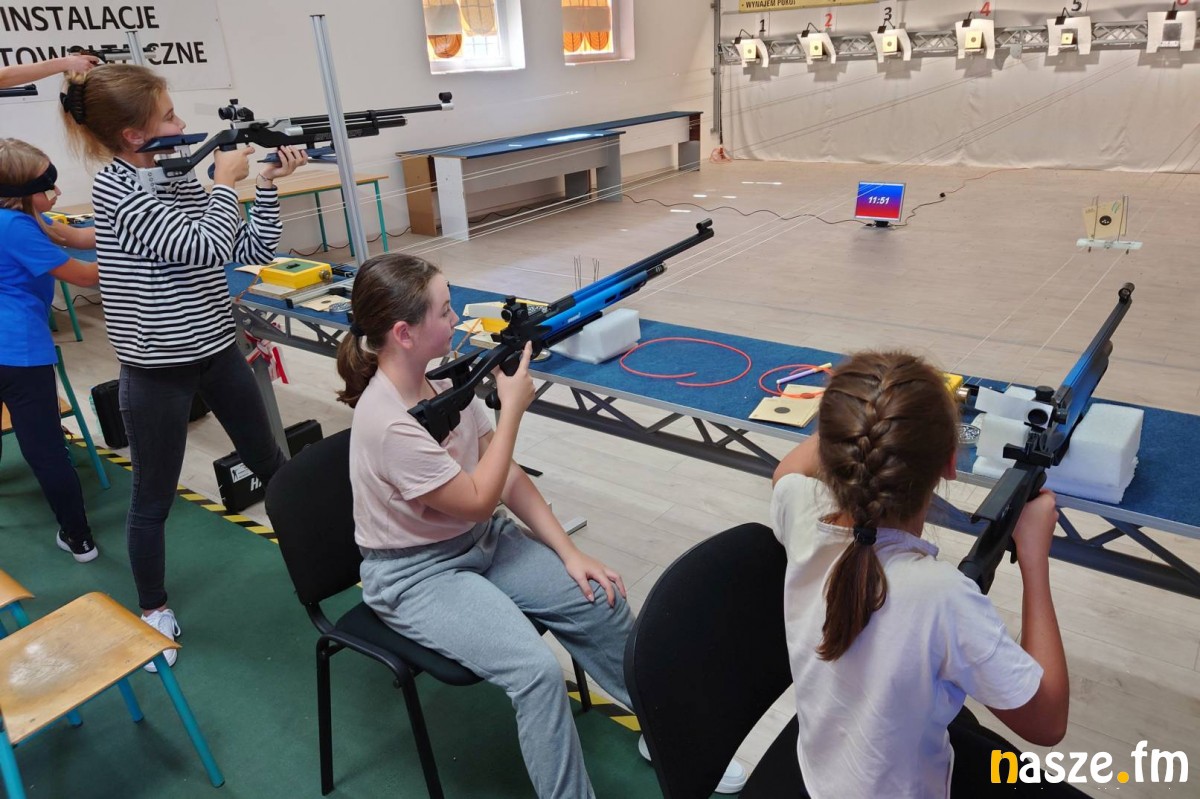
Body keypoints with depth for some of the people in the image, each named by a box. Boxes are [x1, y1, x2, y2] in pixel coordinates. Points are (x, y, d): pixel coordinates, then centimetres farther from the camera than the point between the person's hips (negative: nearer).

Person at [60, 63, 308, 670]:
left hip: (215, 349, 6)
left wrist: (267, 184, -5)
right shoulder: (116, 191, -17)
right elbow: (203, 248, -26)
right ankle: (154, 610, 29)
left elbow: (253, 250, 4)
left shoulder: (180, 178, 4)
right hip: (156, 370, -6)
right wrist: (227, 182, -14)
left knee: (268, 460, 20)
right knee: (154, 500, 9)